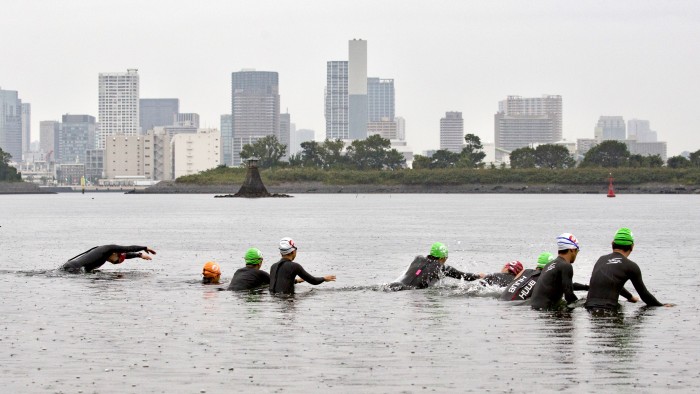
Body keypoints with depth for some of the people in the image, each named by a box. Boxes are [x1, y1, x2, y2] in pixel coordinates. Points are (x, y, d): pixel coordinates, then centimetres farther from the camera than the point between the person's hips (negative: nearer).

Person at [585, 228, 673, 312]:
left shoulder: (601, 260, 23)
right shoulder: (631, 266, 5)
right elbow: (643, 293, 13)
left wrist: (630, 297, 56)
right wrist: (662, 306, 28)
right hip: (607, 310, -6)